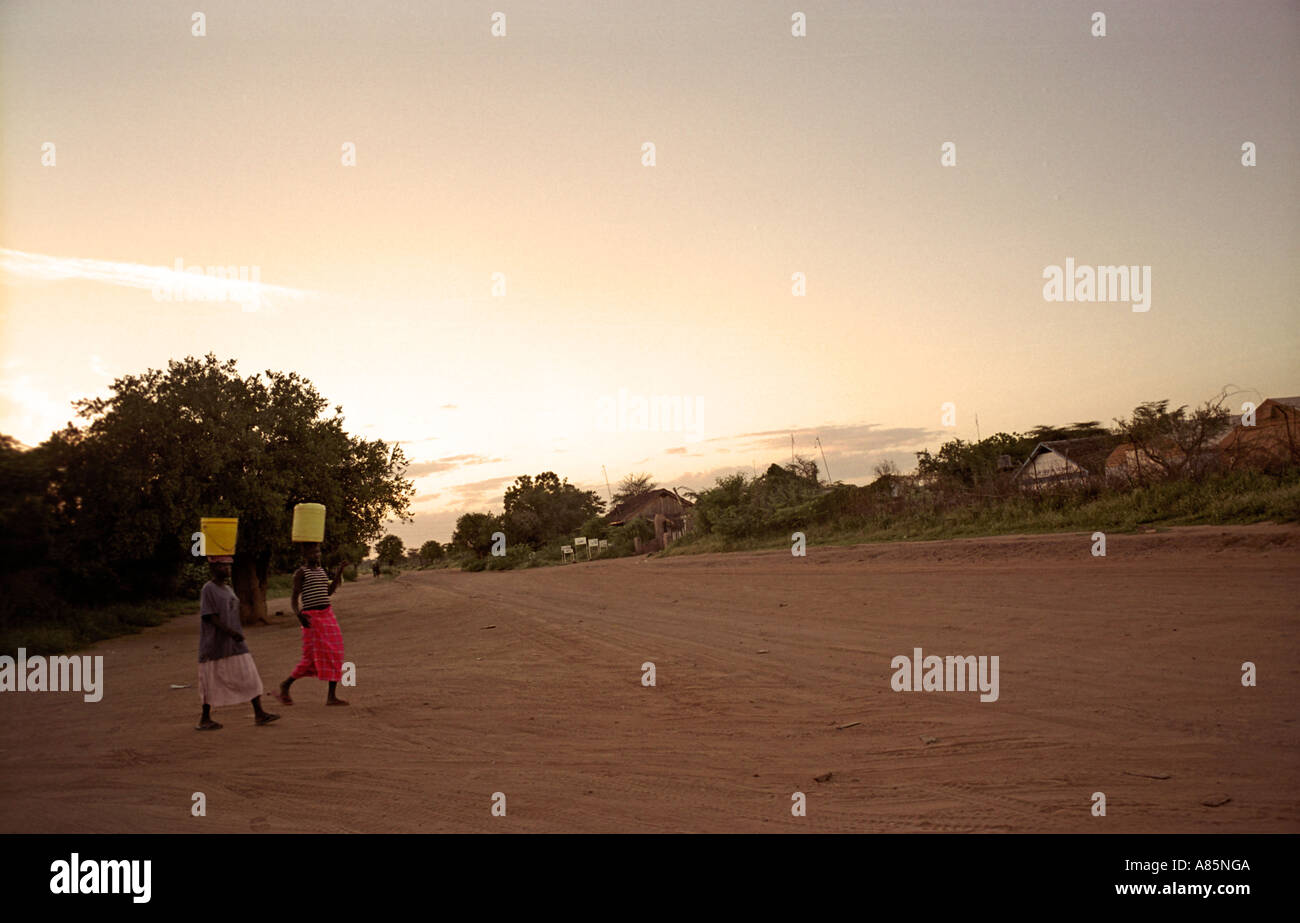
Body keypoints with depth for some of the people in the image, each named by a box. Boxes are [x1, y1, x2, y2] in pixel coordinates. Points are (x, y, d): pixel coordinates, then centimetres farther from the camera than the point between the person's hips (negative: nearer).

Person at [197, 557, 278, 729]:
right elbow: (210, 616, -18)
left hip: (235, 643, 8)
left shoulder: (228, 589, 14)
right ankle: (205, 718, 14)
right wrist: (229, 631, -26)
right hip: (215, 644, -8)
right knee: (212, 681, 1)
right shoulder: (208, 589, -10)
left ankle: (259, 713, 3)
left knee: (250, 676, 2)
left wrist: (236, 633, 18)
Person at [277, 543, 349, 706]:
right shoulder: (301, 572, -5)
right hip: (311, 617, -7)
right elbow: (294, 598, -10)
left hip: (328, 614, 7)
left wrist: (339, 572, 15)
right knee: (313, 656, -9)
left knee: (335, 654, 1)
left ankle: (332, 696, 4)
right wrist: (298, 615, -28)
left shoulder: (321, 570, 17)